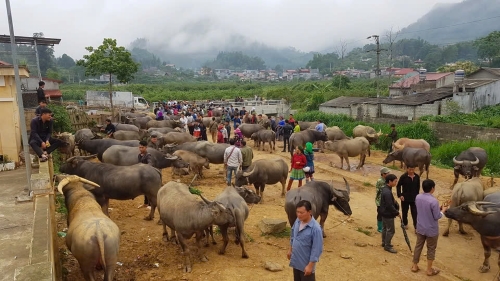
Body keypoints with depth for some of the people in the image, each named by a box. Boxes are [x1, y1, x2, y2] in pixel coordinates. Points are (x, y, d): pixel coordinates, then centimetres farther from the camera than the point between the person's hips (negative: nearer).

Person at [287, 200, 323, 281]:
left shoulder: (315, 228, -28)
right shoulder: (298, 221, -6)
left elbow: (317, 249, -22)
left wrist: (310, 265, -19)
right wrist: (290, 250, 18)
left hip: (306, 264, -7)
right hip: (296, 261, 7)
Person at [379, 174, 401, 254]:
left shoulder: (385, 189, 5)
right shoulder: (387, 192, -28)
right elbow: (390, 205, -27)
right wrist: (397, 213, -17)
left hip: (384, 213, 10)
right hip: (388, 214, -10)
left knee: (385, 228, 21)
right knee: (391, 230, 2)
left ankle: (384, 242, 35)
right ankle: (387, 246, 12)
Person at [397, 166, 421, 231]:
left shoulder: (417, 177, -3)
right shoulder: (403, 176, -13)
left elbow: (418, 187, 9)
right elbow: (398, 186, -6)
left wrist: (417, 195, 9)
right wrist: (400, 195, -12)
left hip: (414, 198, 2)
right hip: (405, 198, -2)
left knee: (415, 212, 0)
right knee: (405, 212, 14)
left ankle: (416, 227, 5)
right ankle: (405, 224, 34)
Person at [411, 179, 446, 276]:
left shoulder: (418, 197, -6)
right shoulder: (434, 201, -26)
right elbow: (437, 217, -17)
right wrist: (443, 210, -1)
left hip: (420, 228, 5)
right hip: (431, 230, -5)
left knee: (418, 246, 18)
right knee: (431, 249, 13)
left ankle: (415, 266, 30)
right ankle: (429, 270, 26)